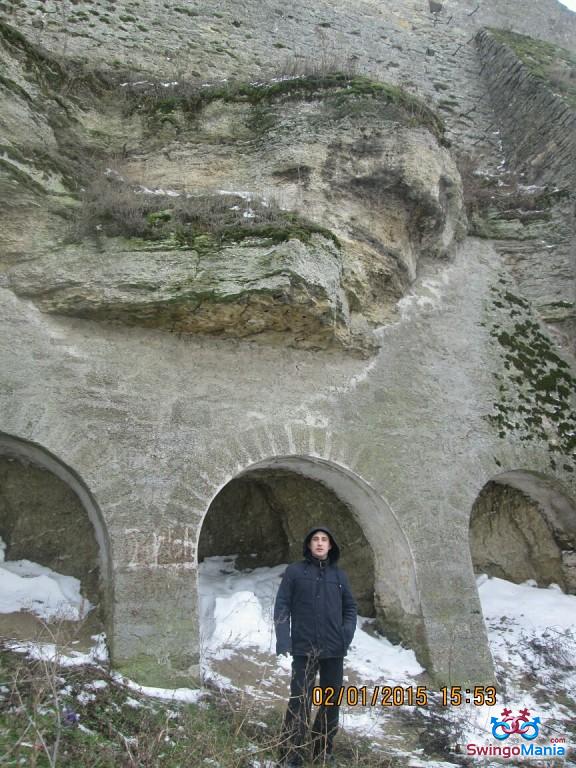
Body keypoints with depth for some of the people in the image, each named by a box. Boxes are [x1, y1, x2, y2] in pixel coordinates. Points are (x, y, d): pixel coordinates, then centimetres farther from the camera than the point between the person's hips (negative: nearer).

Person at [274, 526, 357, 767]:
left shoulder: (339, 575, 8)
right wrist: (283, 640, -14)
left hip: (334, 650, 4)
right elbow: (282, 606, -4)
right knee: (299, 703, -2)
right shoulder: (294, 571, -2)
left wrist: (347, 632, -3)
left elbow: (350, 607, 13)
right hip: (304, 649, -4)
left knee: (331, 702, 14)